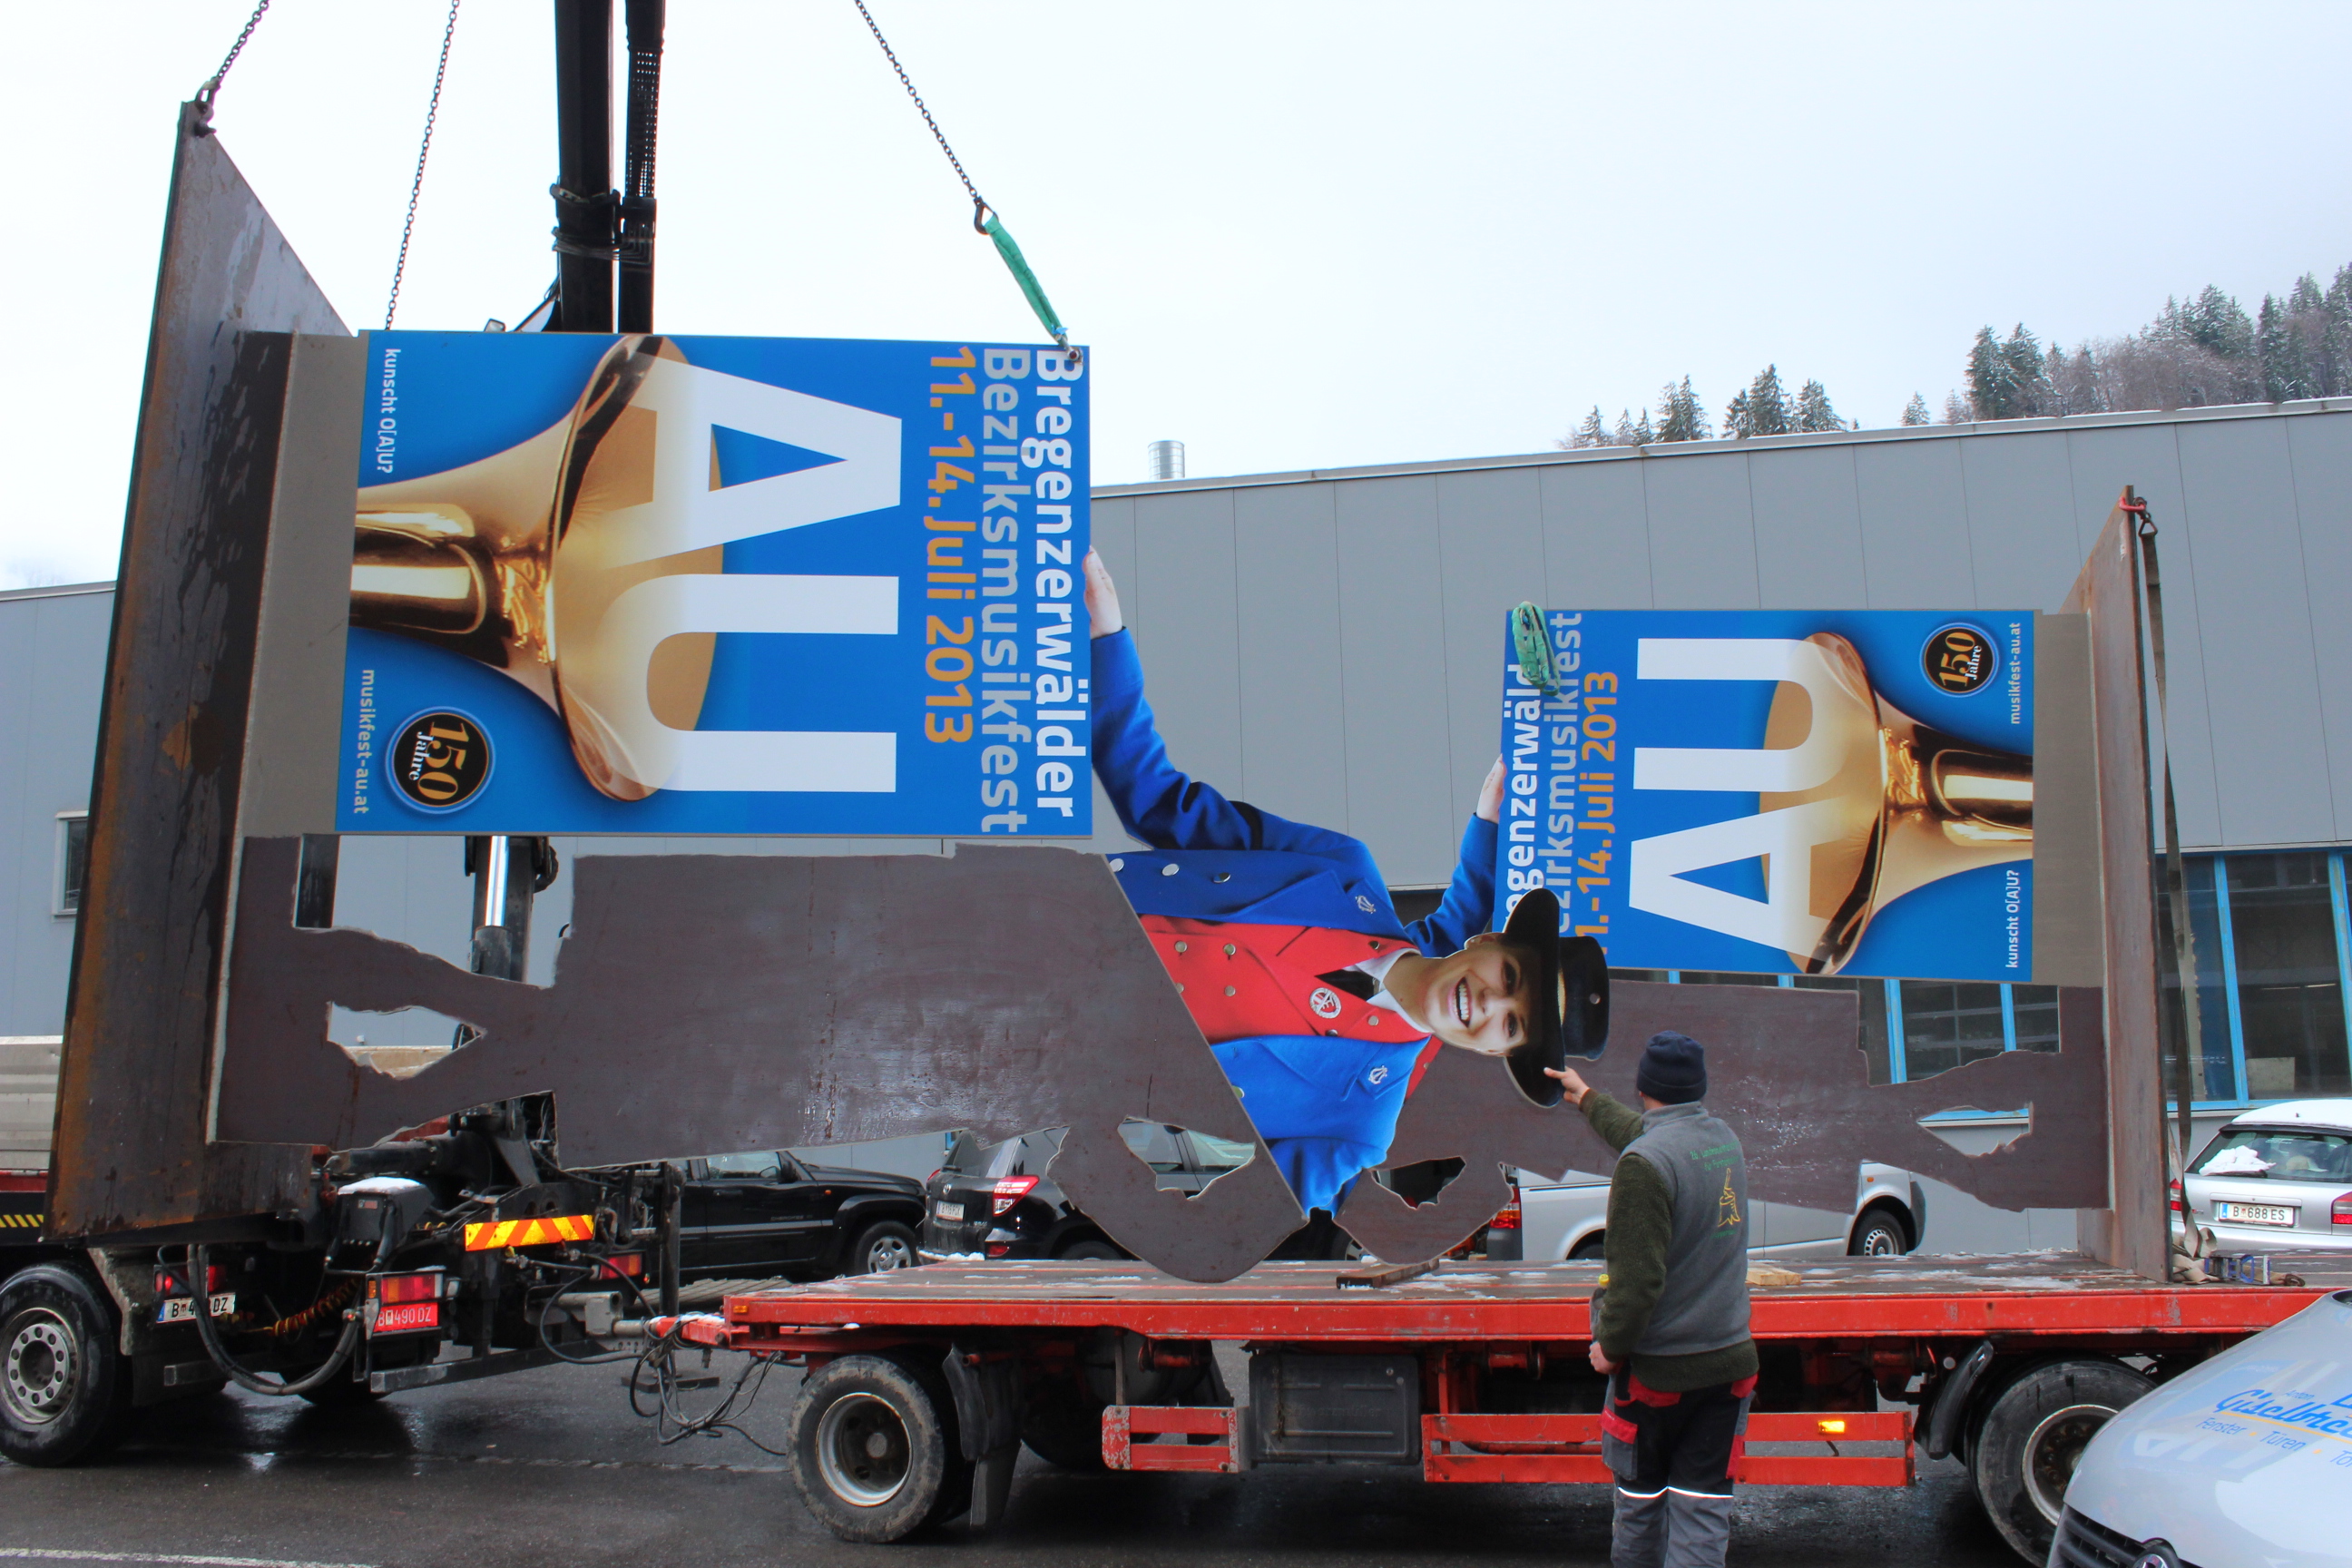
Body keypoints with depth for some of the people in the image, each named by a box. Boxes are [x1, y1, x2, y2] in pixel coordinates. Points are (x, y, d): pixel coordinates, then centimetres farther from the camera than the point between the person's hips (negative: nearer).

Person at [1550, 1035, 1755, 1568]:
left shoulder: (1644, 1163, -20)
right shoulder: (1723, 1139, 5)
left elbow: (1638, 1277, -23)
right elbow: (1639, 1131, 26)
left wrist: (1610, 1344, -8)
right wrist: (1586, 1098, 42)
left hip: (1656, 1368, -6)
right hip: (1728, 1360, 6)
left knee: (1640, 1499, 14)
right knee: (1702, 1511, 7)